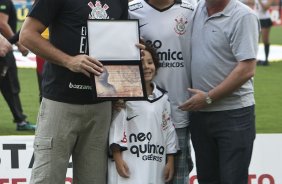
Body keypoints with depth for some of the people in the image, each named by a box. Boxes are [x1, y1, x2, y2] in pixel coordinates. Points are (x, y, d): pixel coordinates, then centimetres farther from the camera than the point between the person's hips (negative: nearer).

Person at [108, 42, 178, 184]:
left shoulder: (162, 97, 13)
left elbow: (168, 128, 15)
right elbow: (116, 125, -6)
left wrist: (170, 161, 12)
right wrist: (117, 158, -12)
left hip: (156, 164, 5)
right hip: (130, 163, -5)